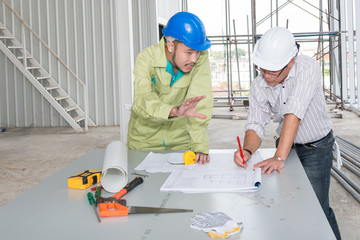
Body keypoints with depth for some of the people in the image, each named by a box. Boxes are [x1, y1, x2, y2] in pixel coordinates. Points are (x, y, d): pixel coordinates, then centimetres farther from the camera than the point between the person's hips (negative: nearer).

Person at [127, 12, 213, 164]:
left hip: (180, 139, 1)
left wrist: (200, 146, -31)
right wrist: (175, 111, -51)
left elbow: (201, 103, -22)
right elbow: (142, 101, -33)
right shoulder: (146, 59, -19)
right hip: (145, 140, -1)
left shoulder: (201, 58, -15)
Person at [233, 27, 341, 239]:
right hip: (287, 144, 4)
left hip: (316, 147, -4)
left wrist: (280, 157, -38)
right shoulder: (259, 86, -12)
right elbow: (256, 125, -11)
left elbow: (293, 114, -34)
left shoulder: (308, 68, -26)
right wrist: (247, 150, -33)